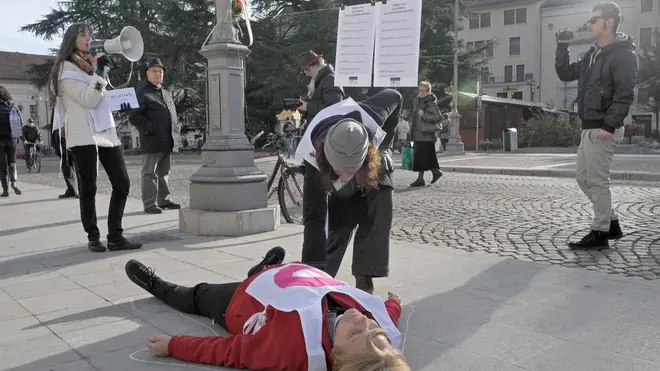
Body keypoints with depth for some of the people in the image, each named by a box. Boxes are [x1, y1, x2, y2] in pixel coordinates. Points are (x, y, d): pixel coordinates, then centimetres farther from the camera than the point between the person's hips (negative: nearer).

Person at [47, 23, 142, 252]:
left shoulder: (93, 64, 23)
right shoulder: (65, 70, 0)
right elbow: (88, 100, -14)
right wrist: (99, 72, -17)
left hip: (107, 132, 7)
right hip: (83, 136, -7)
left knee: (122, 183, -1)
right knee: (88, 188, -2)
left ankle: (115, 237, 2)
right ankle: (93, 238, 7)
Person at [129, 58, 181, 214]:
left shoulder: (165, 94, 22)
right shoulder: (141, 93, -3)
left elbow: (173, 114, 30)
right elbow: (135, 116, -11)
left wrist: (176, 128, 14)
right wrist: (149, 129, -21)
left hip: (167, 141, 8)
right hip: (152, 141, -8)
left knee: (164, 172, 15)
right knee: (150, 173, -4)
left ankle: (164, 200, 23)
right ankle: (150, 204, -2)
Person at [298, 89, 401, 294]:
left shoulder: (371, 118, -42)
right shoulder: (313, 157, -44)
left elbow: (395, 97, -17)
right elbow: (313, 216, -39)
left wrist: (384, 145, -16)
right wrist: (315, 269, -46)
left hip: (374, 165, 2)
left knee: (378, 217, -17)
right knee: (338, 226, -12)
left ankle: (364, 282, -9)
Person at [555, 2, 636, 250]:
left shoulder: (622, 54, -10)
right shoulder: (592, 55, 17)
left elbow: (625, 94, -18)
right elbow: (565, 74, 22)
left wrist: (609, 125, -25)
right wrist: (562, 46, 12)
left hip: (603, 129, -9)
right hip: (589, 128, 9)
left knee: (597, 181, -5)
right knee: (583, 177, 13)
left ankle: (600, 234, 4)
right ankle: (611, 223, 23)